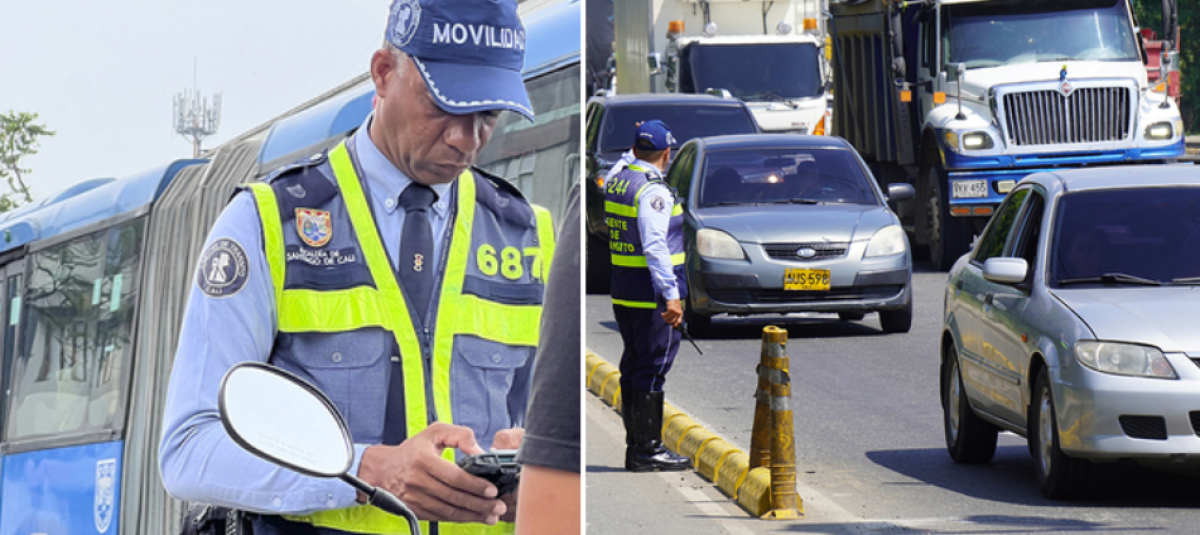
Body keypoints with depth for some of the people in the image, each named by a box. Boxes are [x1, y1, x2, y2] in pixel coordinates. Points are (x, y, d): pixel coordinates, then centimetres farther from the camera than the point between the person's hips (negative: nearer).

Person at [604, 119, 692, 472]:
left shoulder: (616, 182, 9)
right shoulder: (653, 191, -17)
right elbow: (654, 246, -24)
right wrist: (671, 295, -26)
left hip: (623, 294, 9)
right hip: (652, 296, -9)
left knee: (634, 366, 13)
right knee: (652, 368, -5)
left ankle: (635, 446, 18)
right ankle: (648, 450, -4)